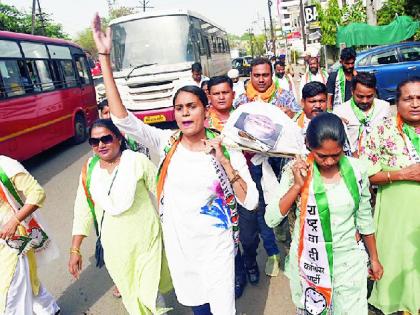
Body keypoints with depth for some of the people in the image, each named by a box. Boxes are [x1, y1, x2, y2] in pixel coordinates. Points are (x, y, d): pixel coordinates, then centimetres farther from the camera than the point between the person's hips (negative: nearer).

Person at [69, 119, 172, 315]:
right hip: (114, 247, 3)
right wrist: (75, 249, 5)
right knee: (130, 296, 17)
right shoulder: (89, 169, -1)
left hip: (145, 241, -3)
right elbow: (82, 211, 5)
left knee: (148, 296, 2)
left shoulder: (137, 161, -12)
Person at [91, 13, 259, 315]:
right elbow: (122, 118, -18)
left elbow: (250, 202, -12)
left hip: (215, 246, -2)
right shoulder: (167, 142, -7)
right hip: (178, 245, 2)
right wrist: (105, 56, -22)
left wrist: (224, 161, -22)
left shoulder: (226, 149, -10)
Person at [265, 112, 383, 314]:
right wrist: (298, 185, -25)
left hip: (348, 263, 1)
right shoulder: (296, 171, -14)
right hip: (308, 263, -1)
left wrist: (374, 258, 13)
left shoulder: (357, 170, -8)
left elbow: (364, 219, 5)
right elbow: (271, 219, -17)